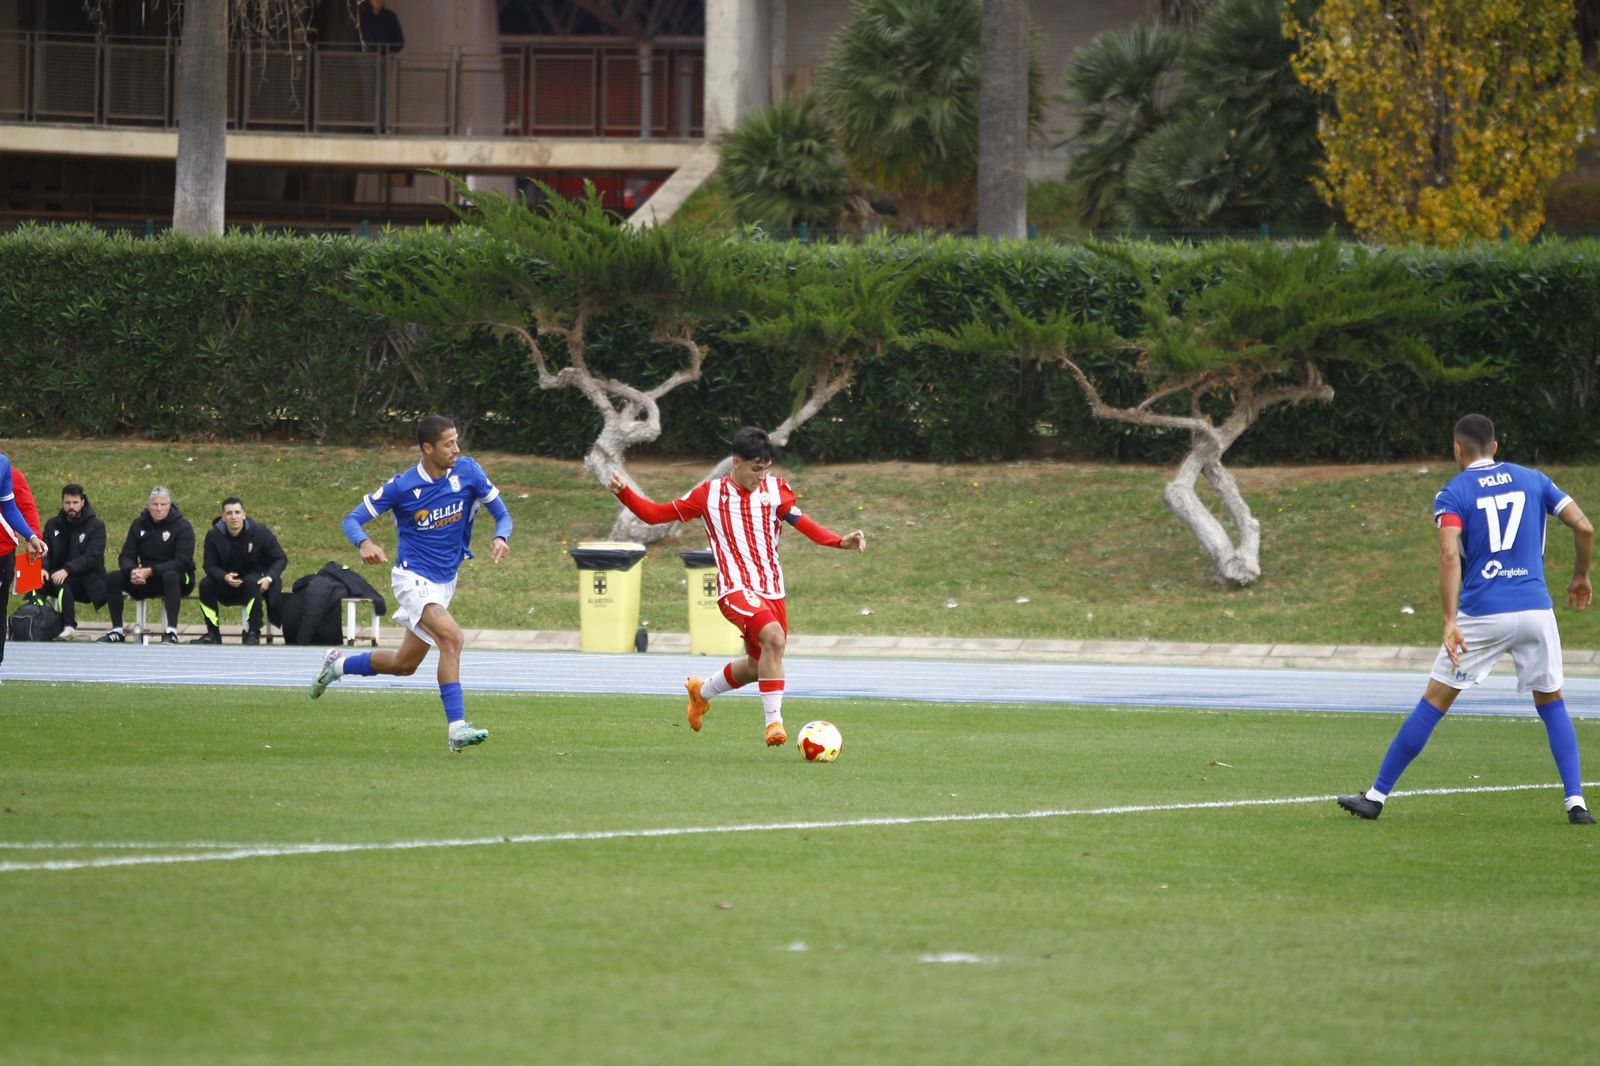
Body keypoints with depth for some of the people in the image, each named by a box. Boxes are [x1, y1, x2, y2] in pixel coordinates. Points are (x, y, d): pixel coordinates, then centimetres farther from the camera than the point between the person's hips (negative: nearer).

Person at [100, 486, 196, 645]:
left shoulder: (182, 527, -9)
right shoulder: (139, 525, 6)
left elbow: (182, 562, -19)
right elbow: (126, 556, 2)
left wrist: (150, 571, -28)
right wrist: (132, 571, -23)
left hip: (179, 580, -4)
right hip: (146, 583, 4)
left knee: (171, 576, -40)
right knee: (113, 577, -16)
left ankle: (171, 632, -42)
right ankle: (117, 631, -11)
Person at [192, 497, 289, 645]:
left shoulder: (259, 532, -11)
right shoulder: (214, 535, -7)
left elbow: (280, 559, -5)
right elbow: (209, 565, -6)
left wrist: (269, 578, -24)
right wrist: (224, 577, -29)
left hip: (255, 579, -2)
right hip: (227, 582, 2)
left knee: (251, 581, -37)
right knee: (205, 584, -24)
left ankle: (253, 633, -32)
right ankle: (213, 633, -13)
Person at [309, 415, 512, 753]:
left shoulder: (468, 471, -6)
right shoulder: (402, 486, -15)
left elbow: (502, 514, 1)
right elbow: (352, 519, -8)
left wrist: (500, 538, -22)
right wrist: (364, 544, -31)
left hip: (445, 582, 6)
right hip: (412, 577, -6)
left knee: (404, 664, 15)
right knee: (451, 637, -29)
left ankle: (338, 665, 41)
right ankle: (456, 727, -30)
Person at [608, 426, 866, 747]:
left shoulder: (775, 489, 6)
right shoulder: (709, 494, 0)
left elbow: (804, 524, -1)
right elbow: (656, 514, 7)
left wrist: (841, 541, -17)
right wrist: (623, 494, -7)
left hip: (772, 589, 5)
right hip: (736, 588, -5)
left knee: (759, 665, 15)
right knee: (773, 637, -31)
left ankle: (703, 690, 44)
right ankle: (773, 720, -26)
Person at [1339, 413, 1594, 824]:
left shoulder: (1453, 494, 0)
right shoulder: (1532, 480, 11)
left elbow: (1450, 556, -15)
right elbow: (1584, 528, 6)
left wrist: (1450, 621, -20)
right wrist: (1580, 577, 23)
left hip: (1482, 614, -3)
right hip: (1536, 610, 3)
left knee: (1433, 703, 4)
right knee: (1552, 704, 17)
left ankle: (1377, 796, 8)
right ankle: (1576, 802, 5)